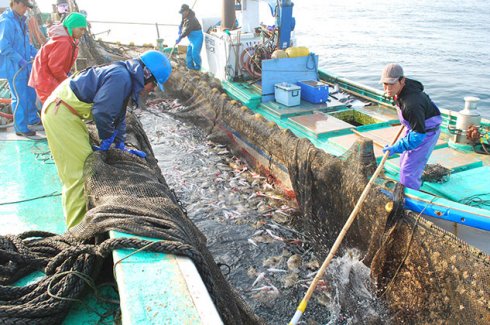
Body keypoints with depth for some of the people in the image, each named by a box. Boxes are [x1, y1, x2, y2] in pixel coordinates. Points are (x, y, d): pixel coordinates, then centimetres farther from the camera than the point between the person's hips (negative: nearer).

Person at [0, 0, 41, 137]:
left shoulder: (20, 20, 11)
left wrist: (36, 53, 7)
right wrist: (20, 60, -23)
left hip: (25, 65, 9)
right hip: (13, 67, -9)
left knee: (31, 93, 19)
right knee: (20, 98, -3)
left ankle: (32, 119, 36)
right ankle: (20, 128, 7)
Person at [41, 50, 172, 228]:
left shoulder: (125, 78, 14)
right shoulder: (121, 78, -20)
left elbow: (119, 117, 20)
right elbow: (101, 112, -23)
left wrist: (120, 146, 17)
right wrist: (106, 142, -8)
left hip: (64, 110, 11)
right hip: (60, 113, -11)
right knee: (78, 169, -8)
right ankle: (77, 228, 0)